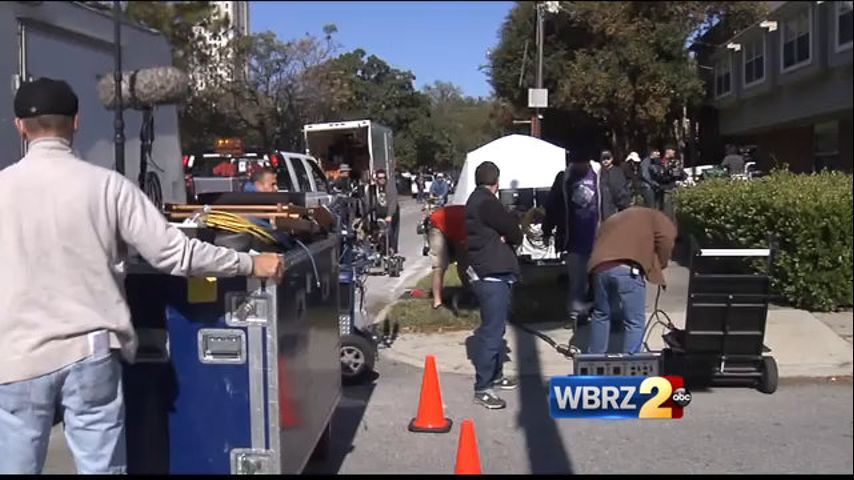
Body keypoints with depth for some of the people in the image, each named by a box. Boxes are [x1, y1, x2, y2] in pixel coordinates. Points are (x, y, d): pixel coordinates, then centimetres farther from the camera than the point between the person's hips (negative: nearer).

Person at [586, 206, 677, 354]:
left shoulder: (612, 220, 40)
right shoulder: (655, 217, 25)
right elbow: (666, 240, 5)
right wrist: (657, 266, 17)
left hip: (600, 267, 5)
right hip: (628, 269, -5)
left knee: (601, 314, 25)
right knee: (635, 322, 6)